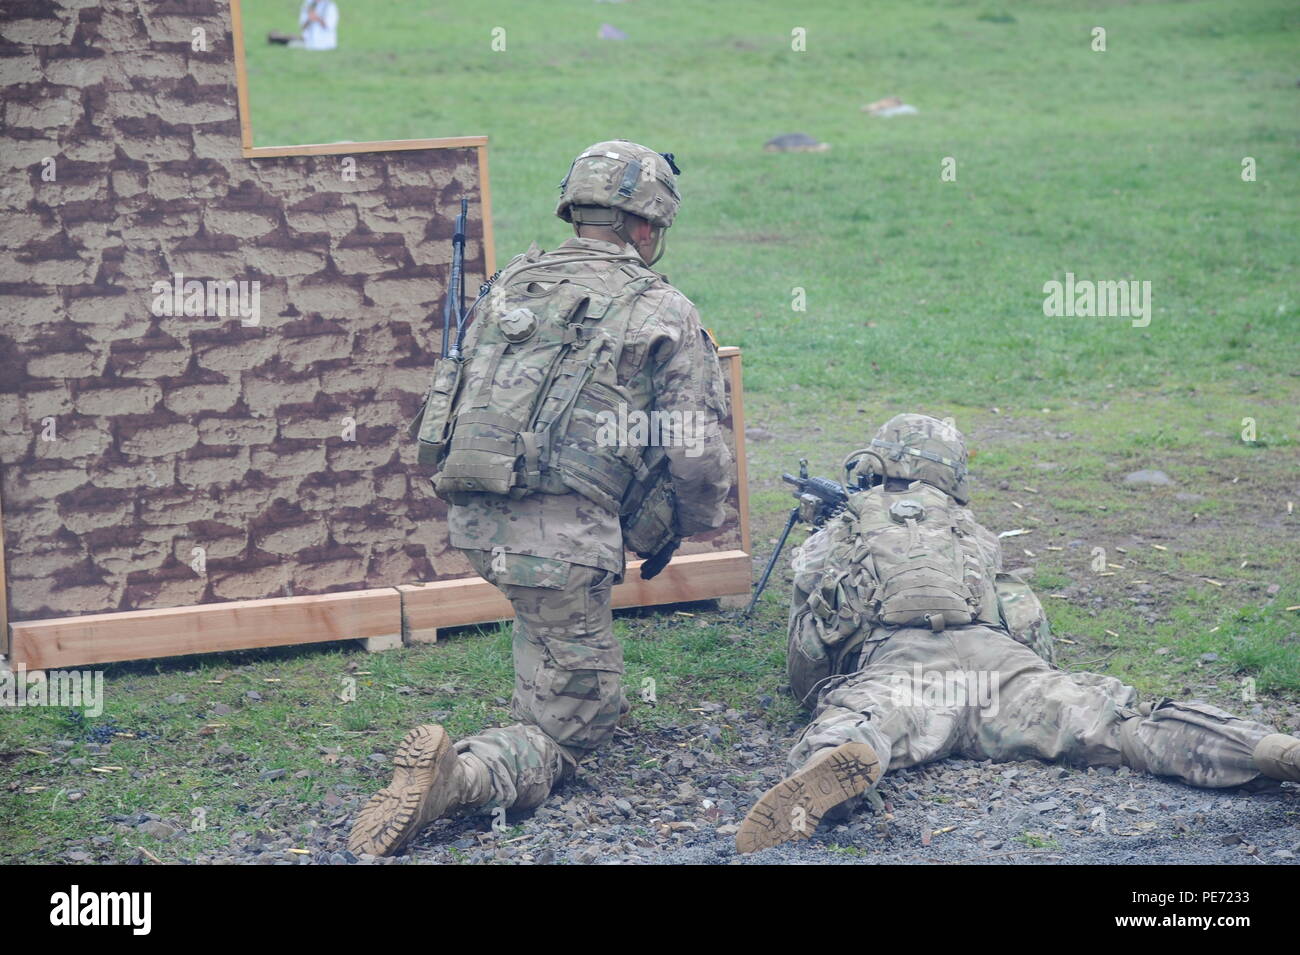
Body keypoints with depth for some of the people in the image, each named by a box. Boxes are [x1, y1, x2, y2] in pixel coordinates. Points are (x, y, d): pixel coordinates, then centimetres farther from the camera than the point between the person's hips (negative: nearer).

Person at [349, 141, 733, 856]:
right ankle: (457, 773, -26)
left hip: (470, 518, 6)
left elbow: (456, 397, 23)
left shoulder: (510, 282, 15)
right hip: (562, 534, -6)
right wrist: (680, 529, 19)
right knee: (566, 730, 1)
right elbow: (699, 454, -1)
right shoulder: (663, 313, 0)